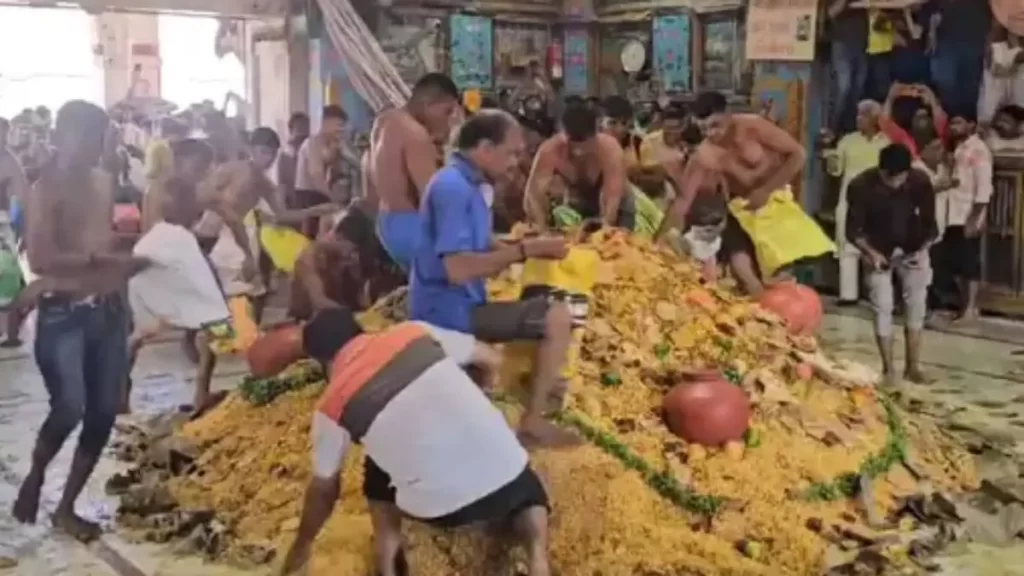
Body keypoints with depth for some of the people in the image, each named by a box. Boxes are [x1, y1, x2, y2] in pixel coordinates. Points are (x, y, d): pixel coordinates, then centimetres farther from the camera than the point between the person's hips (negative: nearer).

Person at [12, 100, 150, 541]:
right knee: (70, 407, -18)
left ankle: (66, 508, 21)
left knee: (103, 413, 6)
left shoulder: (103, 183, 11)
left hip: (107, 310, 7)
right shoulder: (45, 189, -10)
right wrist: (99, 258, -25)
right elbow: (40, 259, -21)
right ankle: (34, 477, 14)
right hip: (63, 314, -6)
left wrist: (132, 258, 8)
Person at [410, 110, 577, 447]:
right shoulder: (453, 187, -20)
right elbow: (458, 268, -29)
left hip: (455, 306, 11)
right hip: (449, 313, -11)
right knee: (558, 318, -17)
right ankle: (533, 423, -10)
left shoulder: (468, 183, 11)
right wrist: (525, 250, -22)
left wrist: (529, 248, -2)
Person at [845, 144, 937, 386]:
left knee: (917, 303, 1)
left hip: (913, 248, 2)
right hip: (877, 249, -2)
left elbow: (929, 223, -11)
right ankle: (888, 368, 2)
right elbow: (853, 229, -18)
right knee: (882, 306, -6)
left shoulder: (920, 182, -23)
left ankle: (913, 366, 10)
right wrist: (871, 253, -32)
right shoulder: (861, 186, -27)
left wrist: (922, 250, -27)